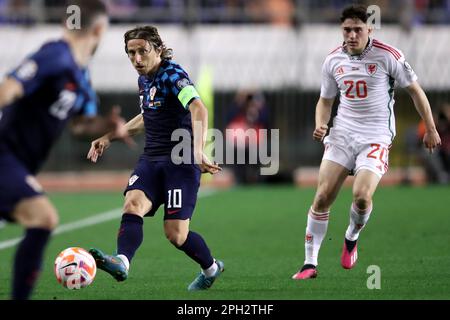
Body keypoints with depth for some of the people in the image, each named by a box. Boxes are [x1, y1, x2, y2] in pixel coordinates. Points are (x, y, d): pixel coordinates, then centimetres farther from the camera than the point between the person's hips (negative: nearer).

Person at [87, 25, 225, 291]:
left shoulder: (173, 75, -13)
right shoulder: (144, 79, 13)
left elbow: (199, 109, -31)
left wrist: (198, 151, -46)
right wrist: (110, 137, 29)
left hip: (181, 162, -7)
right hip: (151, 160, 7)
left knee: (176, 234, -7)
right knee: (133, 205, -23)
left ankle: (211, 268, 22)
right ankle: (122, 263, -44)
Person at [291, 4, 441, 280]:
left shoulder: (387, 55, -10)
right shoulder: (333, 60, 4)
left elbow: (415, 91, 1)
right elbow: (326, 100, 18)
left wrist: (431, 129, 3)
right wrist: (320, 125, -3)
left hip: (376, 137, -4)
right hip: (342, 133, 4)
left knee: (362, 196, -22)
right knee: (323, 197, -7)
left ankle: (352, 238, 11)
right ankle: (310, 264, 2)